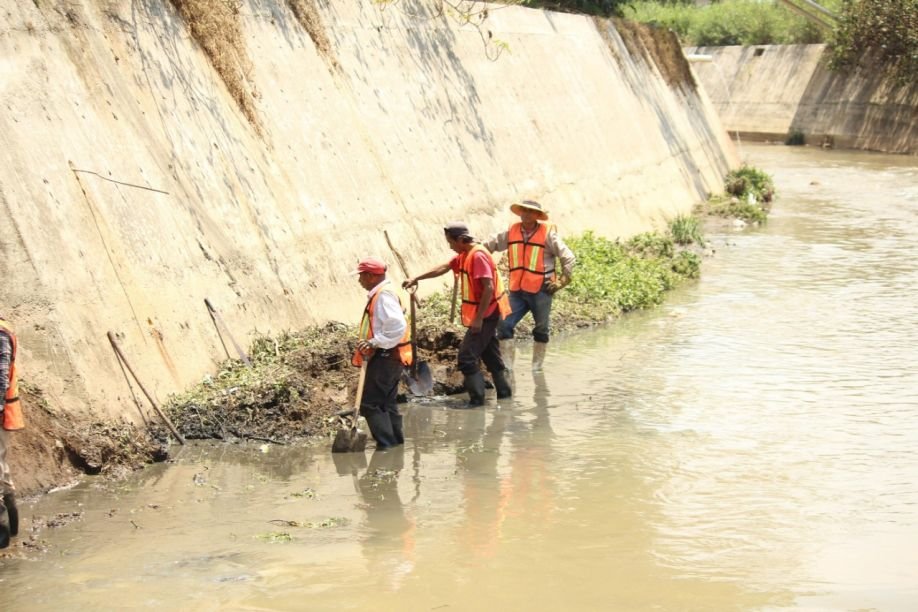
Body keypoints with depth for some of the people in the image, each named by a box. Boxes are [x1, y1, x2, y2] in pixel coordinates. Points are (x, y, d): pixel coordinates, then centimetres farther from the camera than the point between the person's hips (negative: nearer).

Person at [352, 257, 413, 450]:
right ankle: (396, 440, 23)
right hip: (385, 356, 11)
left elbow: (397, 326, -28)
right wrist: (371, 342, 16)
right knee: (386, 402, 17)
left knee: (370, 403, -9)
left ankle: (385, 442, -9)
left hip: (385, 357, -11)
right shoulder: (379, 293, 14)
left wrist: (375, 342, -26)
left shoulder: (383, 295, -18)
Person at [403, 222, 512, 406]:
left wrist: (478, 318, -23)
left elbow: (489, 288, -25)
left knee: (467, 356, -10)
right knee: (490, 354, 17)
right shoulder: (464, 256, 10)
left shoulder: (478, 256, -20)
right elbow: (443, 268, 20)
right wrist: (416, 279, 18)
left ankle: (477, 398, -7)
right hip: (484, 315, 10)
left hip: (485, 314, -10)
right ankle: (504, 391, 24)